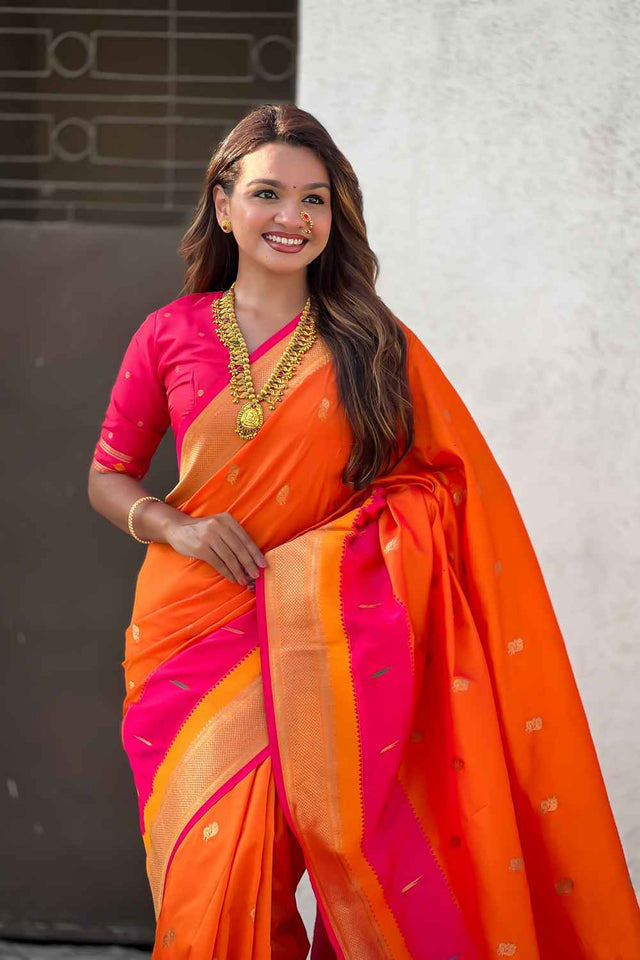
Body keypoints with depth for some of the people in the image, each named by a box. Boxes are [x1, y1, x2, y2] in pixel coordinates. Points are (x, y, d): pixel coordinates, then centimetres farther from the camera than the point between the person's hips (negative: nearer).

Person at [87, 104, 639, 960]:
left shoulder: (375, 344, 4)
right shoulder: (171, 336, 5)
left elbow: (455, 483, 5)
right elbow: (108, 478, 12)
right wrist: (175, 527, -7)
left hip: (324, 644, 0)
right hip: (195, 633, 1)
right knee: (214, 884, -2)